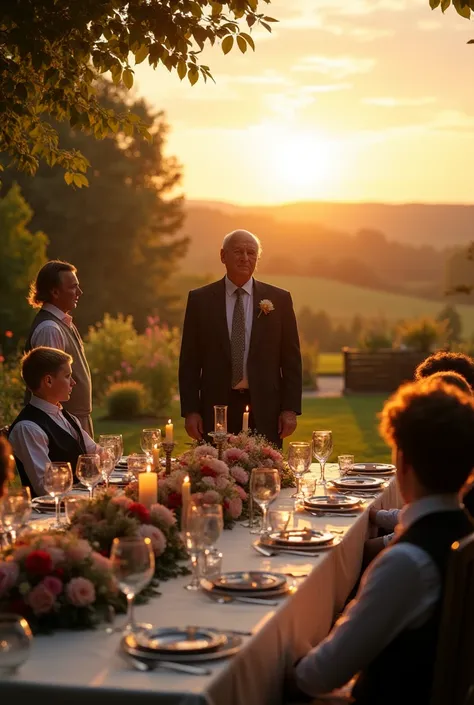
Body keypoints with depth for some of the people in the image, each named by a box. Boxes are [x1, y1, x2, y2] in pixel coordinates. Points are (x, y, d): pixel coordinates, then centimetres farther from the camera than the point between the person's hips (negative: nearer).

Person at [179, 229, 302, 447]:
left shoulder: (279, 299, 6)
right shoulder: (199, 299, 5)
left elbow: (291, 359, 6)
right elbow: (189, 360, 5)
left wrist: (290, 408, -1)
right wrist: (190, 410, -1)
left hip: (264, 410, 0)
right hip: (217, 406, 0)